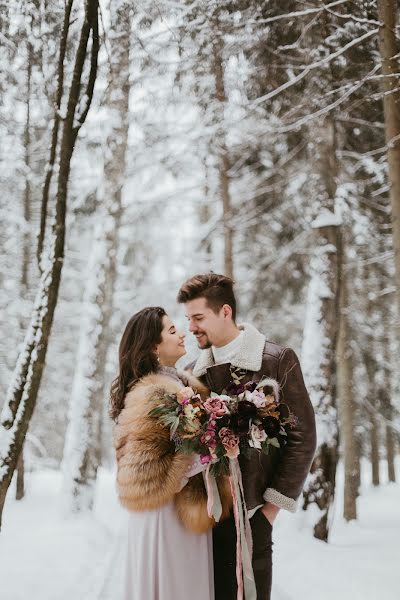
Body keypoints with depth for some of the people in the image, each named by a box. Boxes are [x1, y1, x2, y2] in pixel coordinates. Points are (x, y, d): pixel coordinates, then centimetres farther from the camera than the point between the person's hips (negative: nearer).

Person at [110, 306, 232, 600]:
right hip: (168, 515, -9)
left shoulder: (184, 384, 9)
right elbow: (143, 475, -21)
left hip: (186, 511, 9)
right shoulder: (151, 396, -18)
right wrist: (202, 458, -20)